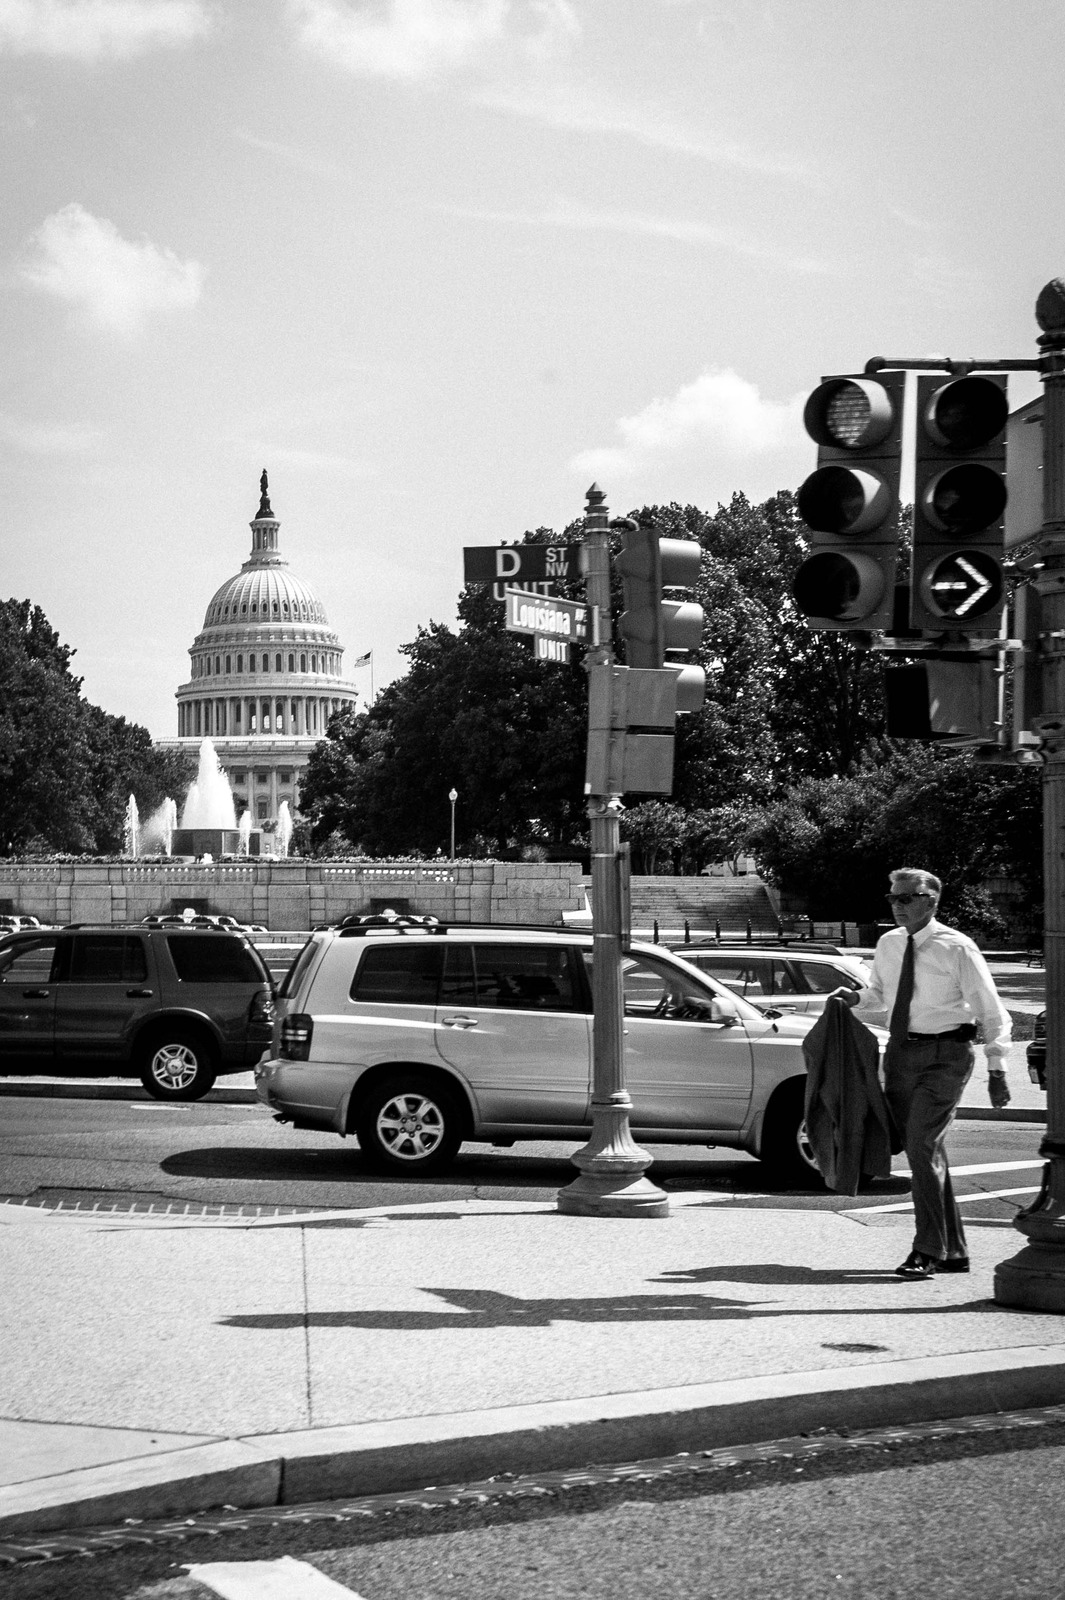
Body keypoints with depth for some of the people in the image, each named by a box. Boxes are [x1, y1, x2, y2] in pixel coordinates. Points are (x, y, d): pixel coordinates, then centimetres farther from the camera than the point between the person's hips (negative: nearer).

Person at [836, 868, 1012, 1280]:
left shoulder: (956, 948, -9)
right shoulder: (888, 945, 8)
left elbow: (992, 1011, -5)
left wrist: (996, 1069, -9)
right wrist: (856, 998, 2)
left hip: (944, 1055, -6)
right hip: (901, 1052, 6)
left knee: (922, 1148, -16)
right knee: (927, 1153, 10)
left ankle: (928, 1251, -10)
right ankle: (953, 1251, 20)